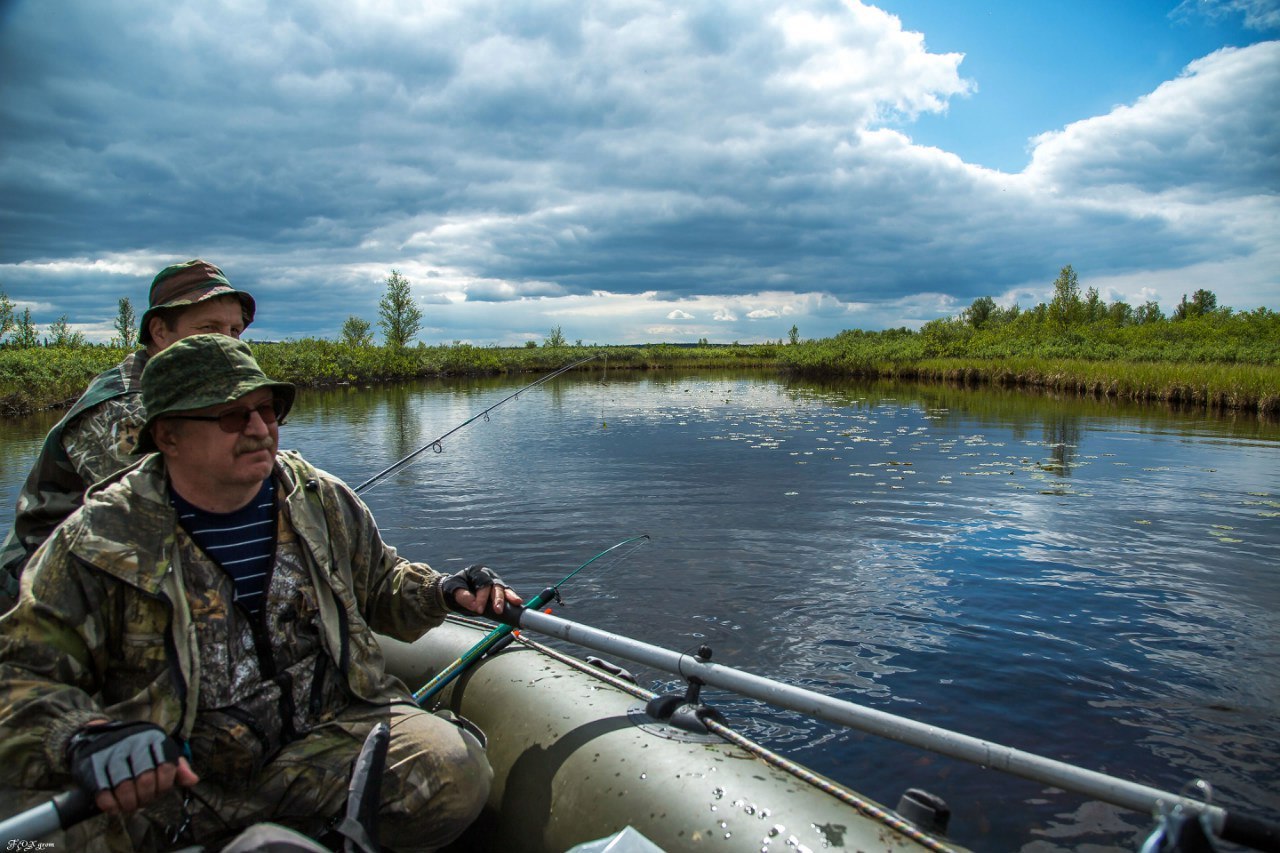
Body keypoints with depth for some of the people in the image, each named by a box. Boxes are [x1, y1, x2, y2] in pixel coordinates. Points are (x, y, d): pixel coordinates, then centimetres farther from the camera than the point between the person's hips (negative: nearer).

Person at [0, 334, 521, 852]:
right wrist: (85, 735, -28)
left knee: (456, 775, -23)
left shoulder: (322, 502, 5)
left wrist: (443, 592, 0)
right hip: (166, 772, -2)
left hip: (328, 733, 3)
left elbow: (380, 582, 21)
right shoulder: (97, 543, -4)